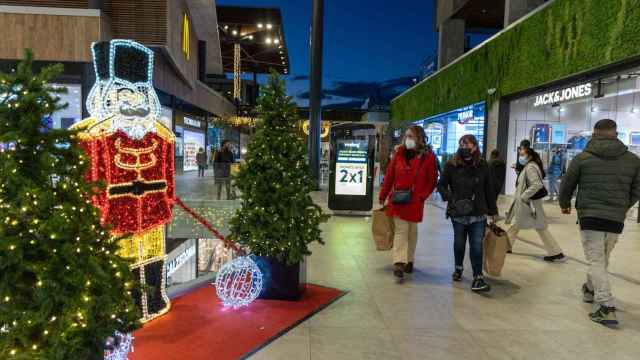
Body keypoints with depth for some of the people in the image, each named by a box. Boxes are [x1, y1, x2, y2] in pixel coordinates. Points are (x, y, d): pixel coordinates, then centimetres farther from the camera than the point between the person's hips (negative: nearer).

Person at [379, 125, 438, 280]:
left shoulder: (428, 157, -3)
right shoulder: (399, 154, 3)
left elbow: (432, 180, -1)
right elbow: (389, 175, 6)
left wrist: (421, 196, -10)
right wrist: (383, 196, 7)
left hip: (415, 201, -1)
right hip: (397, 199, 1)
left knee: (412, 230, 12)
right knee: (401, 229, -5)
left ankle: (409, 260, 28)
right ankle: (399, 263, -6)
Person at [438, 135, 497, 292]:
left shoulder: (483, 166, 0)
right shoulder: (451, 165, -4)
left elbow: (489, 189, 6)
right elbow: (441, 185, 2)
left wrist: (492, 211, 9)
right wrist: (450, 198, -15)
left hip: (478, 214, 0)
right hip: (458, 214, 0)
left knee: (477, 246, -5)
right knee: (459, 243, 17)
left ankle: (477, 278, 0)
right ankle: (458, 268, 41)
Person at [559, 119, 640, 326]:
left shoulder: (582, 158, -5)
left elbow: (566, 186, 4)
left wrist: (565, 205, 23)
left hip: (590, 217, -4)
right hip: (616, 220, 4)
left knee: (596, 261, -1)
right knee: (603, 259, 21)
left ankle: (606, 307, -9)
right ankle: (591, 289, 41)